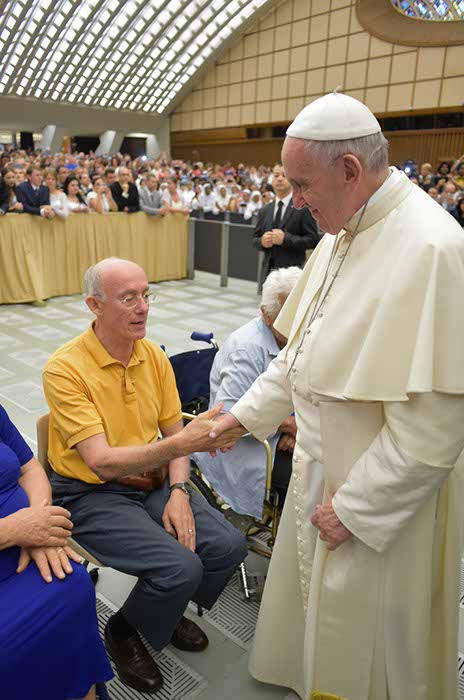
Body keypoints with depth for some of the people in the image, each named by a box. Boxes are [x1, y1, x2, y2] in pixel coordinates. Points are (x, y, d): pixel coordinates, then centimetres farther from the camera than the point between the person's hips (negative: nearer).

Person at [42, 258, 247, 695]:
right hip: (91, 495, -5)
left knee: (228, 546, -9)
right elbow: (102, 462, -26)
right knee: (181, 566, -23)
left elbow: (173, 433, 7)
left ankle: (166, 611, 22)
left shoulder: (154, 356, 0)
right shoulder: (65, 368, -20)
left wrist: (178, 491, -9)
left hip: (154, 482, 6)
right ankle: (122, 632, 12)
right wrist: (181, 442, -38)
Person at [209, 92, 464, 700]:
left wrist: (354, 507, -18)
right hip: (323, 469, 8)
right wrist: (246, 412, 12)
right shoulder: (341, 236, 2)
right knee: (316, 611, 29)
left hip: (383, 500, -8)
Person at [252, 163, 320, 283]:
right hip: (269, 270, 5)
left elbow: (313, 240, -7)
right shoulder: (264, 210, 15)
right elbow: (255, 238, 19)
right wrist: (262, 241, -5)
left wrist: (285, 238, -17)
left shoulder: (304, 208, -2)